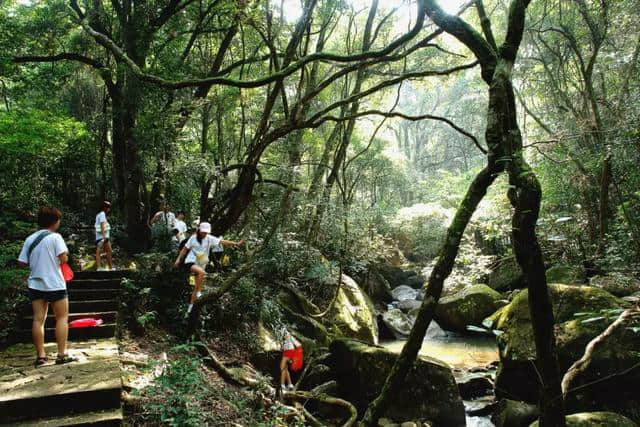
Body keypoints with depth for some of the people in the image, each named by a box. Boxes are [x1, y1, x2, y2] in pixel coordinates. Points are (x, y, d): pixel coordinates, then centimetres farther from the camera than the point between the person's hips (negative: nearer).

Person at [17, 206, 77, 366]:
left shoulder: (30, 239, 7)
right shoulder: (55, 237, -9)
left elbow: (22, 262, 8)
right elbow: (64, 259, -17)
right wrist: (65, 253, 4)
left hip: (35, 284, 5)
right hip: (54, 284, -5)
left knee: (38, 319, 7)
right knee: (62, 317, 5)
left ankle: (40, 356, 10)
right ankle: (62, 355, 4)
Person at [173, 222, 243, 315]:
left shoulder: (209, 239, -4)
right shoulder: (193, 238, -7)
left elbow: (222, 242, -13)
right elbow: (185, 249, 2)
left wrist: (235, 243, -23)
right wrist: (178, 260, -4)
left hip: (201, 264, 4)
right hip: (190, 262, -3)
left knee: (196, 287, 6)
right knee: (201, 272, -35)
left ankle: (190, 307, 17)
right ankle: (199, 293, -23)